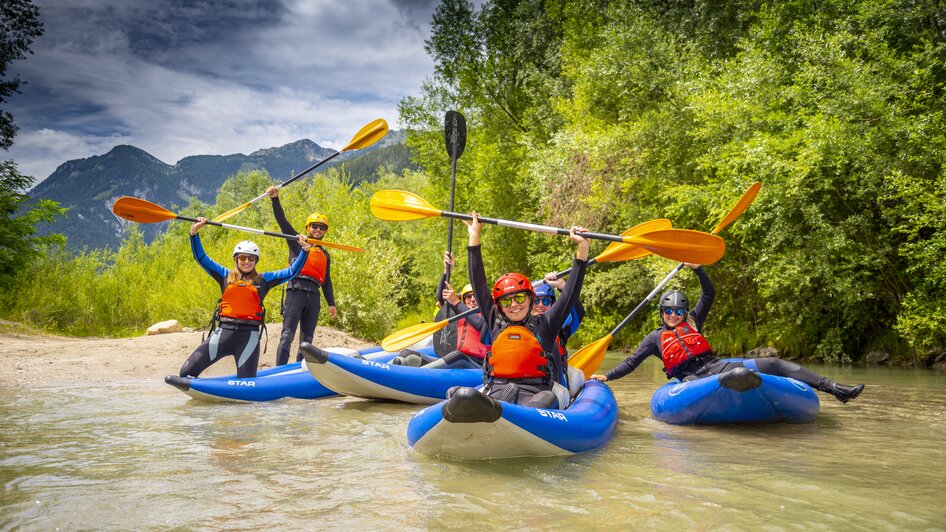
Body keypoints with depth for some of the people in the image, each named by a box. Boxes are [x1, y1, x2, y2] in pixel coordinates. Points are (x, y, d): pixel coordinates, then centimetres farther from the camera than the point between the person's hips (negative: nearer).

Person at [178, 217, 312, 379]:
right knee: (187, 372, -6)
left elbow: (292, 272, 11)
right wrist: (194, 232, 2)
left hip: (249, 335, -1)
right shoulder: (225, 276, 14)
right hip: (223, 332, 1)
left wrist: (305, 250, 1)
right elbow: (201, 258, 12)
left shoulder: (263, 280, 13)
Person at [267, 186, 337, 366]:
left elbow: (327, 281, 26)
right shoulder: (297, 241, 11)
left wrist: (331, 303, 20)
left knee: (307, 338, 6)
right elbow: (282, 221, -1)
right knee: (288, 334, -12)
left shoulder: (325, 255, 25)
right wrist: (275, 199, -15)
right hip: (296, 290, -5)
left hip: (314, 296, 6)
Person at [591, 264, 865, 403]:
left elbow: (709, 294, 17)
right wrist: (607, 376, 6)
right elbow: (631, 362, 14)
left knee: (773, 364, -10)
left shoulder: (692, 322, 20)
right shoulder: (655, 338, 13)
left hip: (717, 365, 3)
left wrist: (697, 268, 5)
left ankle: (834, 388, -13)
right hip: (693, 379, -2)